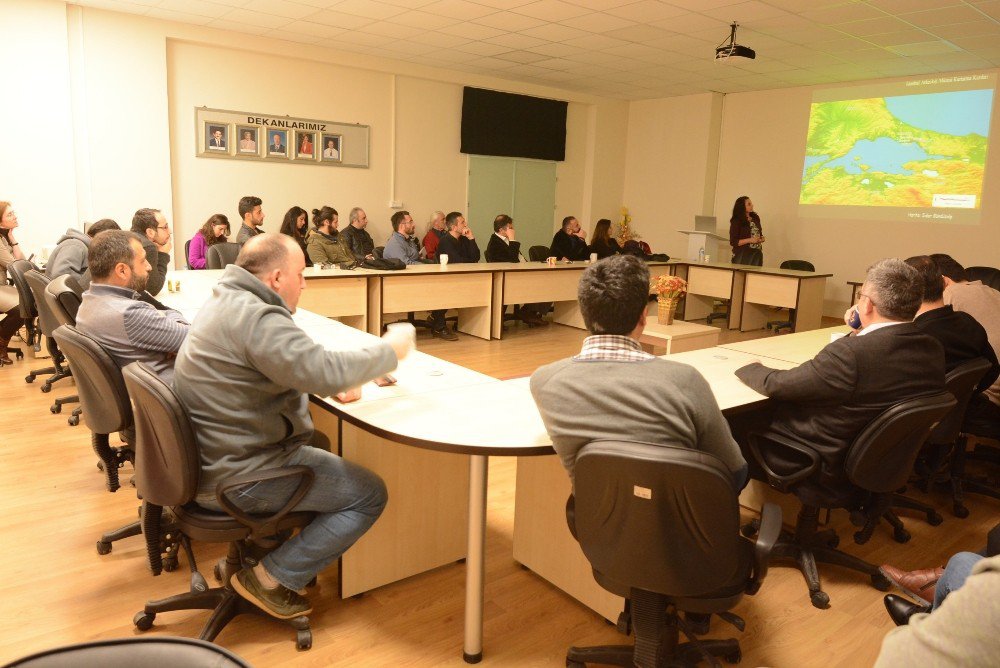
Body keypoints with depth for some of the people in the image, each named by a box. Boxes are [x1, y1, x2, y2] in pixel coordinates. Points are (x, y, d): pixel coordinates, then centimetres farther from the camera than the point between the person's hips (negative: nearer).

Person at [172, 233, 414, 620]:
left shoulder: (225, 302, 9)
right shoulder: (255, 318, -24)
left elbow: (297, 365, 15)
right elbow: (325, 372, -30)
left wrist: (339, 380, 0)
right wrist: (389, 350, -15)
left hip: (209, 458, 10)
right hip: (235, 479, -10)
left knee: (318, 443, 30)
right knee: (370, 494, -4)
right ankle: (271, 578, 3)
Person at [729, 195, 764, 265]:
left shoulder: (756, 218, 10)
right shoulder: (736, 221, -9)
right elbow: (733, 242, -12)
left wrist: (761, 239, 3)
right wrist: (750, 240, -18)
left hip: (757, 254, 5)